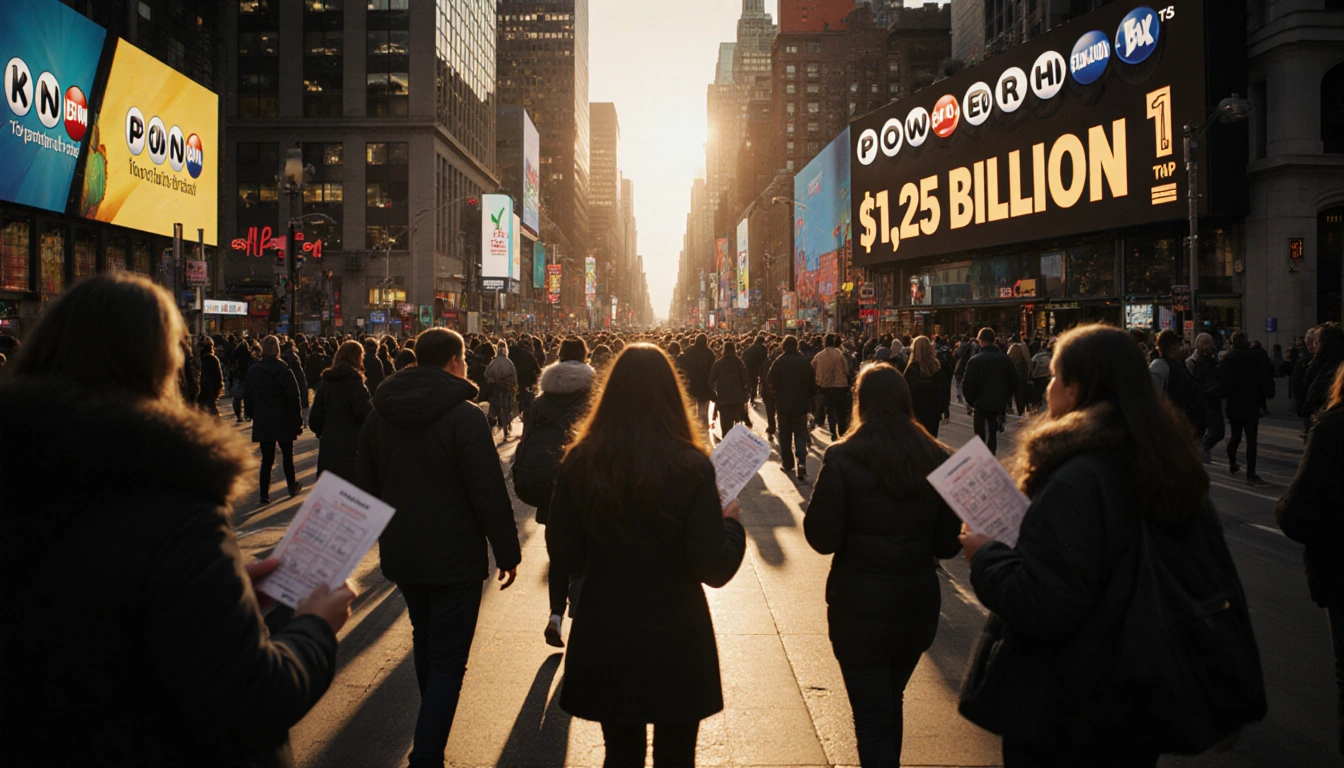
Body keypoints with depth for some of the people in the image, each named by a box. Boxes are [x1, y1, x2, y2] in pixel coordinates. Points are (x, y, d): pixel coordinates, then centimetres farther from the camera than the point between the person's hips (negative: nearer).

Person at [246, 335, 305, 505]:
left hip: (262, 422, 3)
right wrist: (298, 421, -7)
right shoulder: (284, 370, -12)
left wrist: (255, 416, 18)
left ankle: (264, 493, 5)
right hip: (284, 421, -3)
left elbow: (249, 398, 8)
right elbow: (294, 399, -13)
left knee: (267, 459, 7)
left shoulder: (253, 372, 1)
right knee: (287, 456, 14)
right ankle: (292, 487, 26)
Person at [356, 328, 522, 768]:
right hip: (453, 558, -7)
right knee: (448, 661, -1)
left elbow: (366, 487, 13)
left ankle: (431, 725, 44)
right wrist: (508, 552, -8)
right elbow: (490, 494, -18)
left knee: (425, 639, 26)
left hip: (400, 553, 7)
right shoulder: (464, 416, -16)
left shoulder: (379, 415, 5)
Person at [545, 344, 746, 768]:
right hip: (676, 638, -2)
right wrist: (731, 523, 4)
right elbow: (715, 569, -14)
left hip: (604, 638, 3)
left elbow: (563, 552, 1)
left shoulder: (580, 461, -9)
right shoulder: (691, 467, -17)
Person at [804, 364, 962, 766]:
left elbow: (822, 539, -12)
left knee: (872, 718, 7)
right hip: (918, 601, 4)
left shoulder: (842, 458, -14)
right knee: (891, 702, 27)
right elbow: (949, 544, 1)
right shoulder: (937, 458, -4)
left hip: (859, 604, -4)